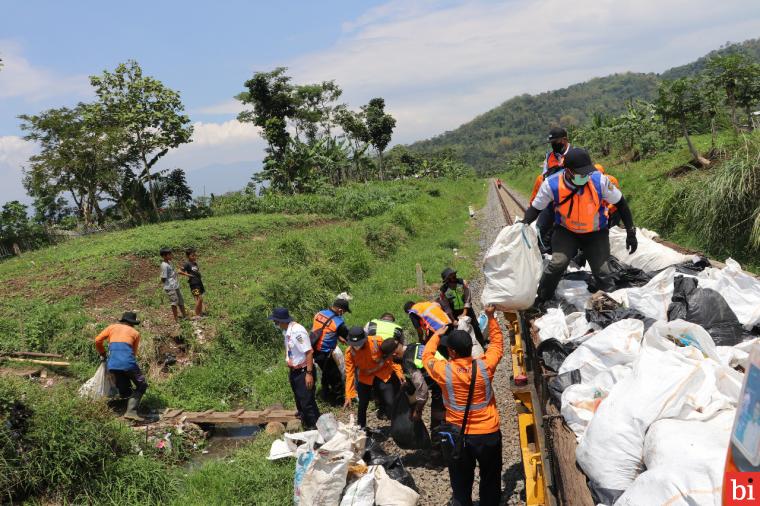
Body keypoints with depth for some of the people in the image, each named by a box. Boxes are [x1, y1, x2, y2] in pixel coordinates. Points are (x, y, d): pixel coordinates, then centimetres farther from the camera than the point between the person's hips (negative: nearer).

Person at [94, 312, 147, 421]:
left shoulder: (112, 327, 22)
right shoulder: (135, 333, 18)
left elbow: (98, 340, 17)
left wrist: (102, 354, 33)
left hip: (112, 364, 3)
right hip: (128, 363, -3)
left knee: (125, 393, 17)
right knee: (141, 386, 6)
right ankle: (131, 411, -8)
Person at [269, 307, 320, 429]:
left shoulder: (297, 331, -25)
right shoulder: (286, 330, 2)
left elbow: (309, 352, -25)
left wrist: (309, 373, -25)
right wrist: (291, 369, 16)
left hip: (303, 372, -9)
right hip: (294, 371, 9)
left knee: (307, 403, -3)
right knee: (299, 401, 22)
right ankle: (305, 424, 39)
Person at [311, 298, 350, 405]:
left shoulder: (319, 313, 2)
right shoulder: (338, 322, -18)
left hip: (313, 350, 8)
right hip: (324, 353, -8)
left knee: (326, 372, 28)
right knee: (336, 376, 9)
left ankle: (326, 395, 42)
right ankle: (338, 400, 20)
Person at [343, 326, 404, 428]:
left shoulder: (377, 341, -27)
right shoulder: (349, 352, -20)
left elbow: (390, 356, -14)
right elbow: (349, 373, -16)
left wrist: (399, 372, -15)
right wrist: (349, 396, -17)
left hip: (384, 375, -1)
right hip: (365, 378, 2)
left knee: (390, 403, -3)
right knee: (362, 405, 4)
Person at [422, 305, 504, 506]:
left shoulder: (444, 370, -18)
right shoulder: (485, 366, -17)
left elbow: (427, 355, 4)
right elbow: (497, 344, 3)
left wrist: (437, 333, 16)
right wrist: (491, 317, 7)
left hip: (458, 436, -1)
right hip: (489, 434, 1)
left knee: (461, 485, 15)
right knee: (490, 481, 20)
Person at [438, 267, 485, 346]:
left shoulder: (462, 283, -14)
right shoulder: (443, 290, -15)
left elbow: (468, 298, -13)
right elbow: (446, 307, -10)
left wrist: (464, 313, -17)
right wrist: (453, 320, -13)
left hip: (466, 309, 1)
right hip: (454, 313, -1)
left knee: (476, 327, 6)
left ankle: (483, 345, 22)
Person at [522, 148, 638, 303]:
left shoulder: (600, 180, -25)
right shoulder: (552, 184, -25)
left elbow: (620, 203, -10)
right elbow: (535, 208, -9)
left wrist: (631, 232, -8)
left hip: (596, 233, 1)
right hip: (566, 232, -1)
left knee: (602, 272, -4)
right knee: (557, 264, -19)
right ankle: (540, 299, 2)